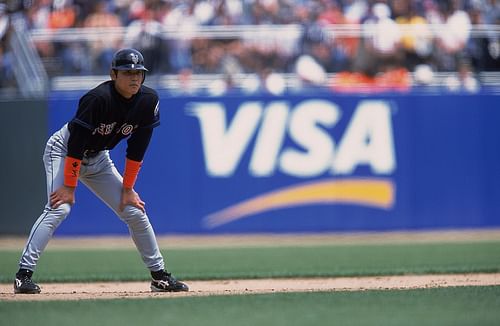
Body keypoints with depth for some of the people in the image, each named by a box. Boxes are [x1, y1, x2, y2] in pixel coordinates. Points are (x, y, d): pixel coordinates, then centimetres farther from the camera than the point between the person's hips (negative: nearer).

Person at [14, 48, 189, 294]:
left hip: (98, 159, 6)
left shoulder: (148, 101, -13)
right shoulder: (98, 98, -31)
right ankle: (23, 274, -24)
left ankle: (159, 276, 11)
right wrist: (69, 186, -25)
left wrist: (128, 188, -4)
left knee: (135, 210, 1)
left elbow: (137, 149, -5)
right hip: (63, 151, -6)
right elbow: (76, 144, -27)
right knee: (59, 208, -25)